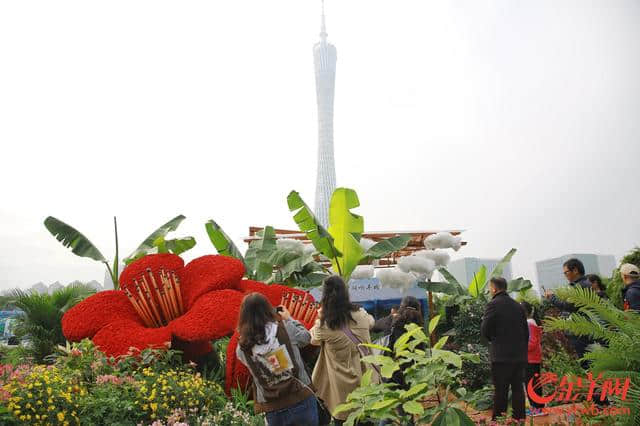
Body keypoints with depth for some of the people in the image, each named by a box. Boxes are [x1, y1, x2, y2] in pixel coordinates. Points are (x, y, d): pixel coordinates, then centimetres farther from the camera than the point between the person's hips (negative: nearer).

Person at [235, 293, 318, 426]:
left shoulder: (243, 347, -11)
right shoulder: (285, 328, -13)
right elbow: (306, 338, 6)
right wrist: (289, 319, 19)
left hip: (274, 410, 1)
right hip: (302, 398, 0)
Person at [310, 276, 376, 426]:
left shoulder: (324, 324, -20)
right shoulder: (360, 314, -12)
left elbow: (313, 339, 2)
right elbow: (371, 322, 14)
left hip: (342, 381, -3)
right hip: (364, 375, 3)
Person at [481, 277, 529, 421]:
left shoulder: (493, 304, -10)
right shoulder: (518, 305, 9)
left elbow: (484, 331, -11)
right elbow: (526, 332, 13)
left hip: (501, 355, -6)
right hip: (519, 356, 6)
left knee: (500, 390, 0)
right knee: (518, 388, 12)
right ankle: (519, 419, 16)